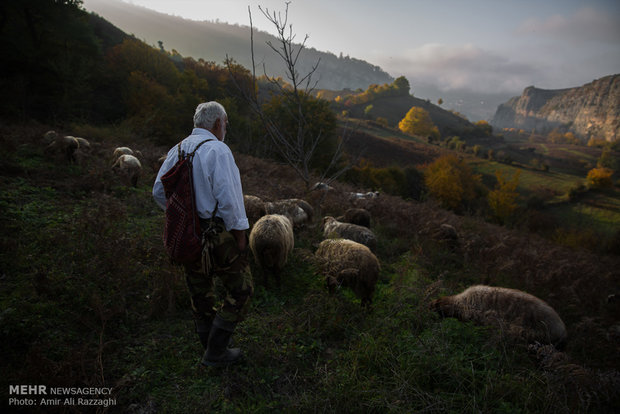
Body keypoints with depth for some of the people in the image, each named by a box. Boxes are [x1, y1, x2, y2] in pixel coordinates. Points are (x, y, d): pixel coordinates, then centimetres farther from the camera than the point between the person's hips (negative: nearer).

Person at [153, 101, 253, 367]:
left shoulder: (177, 150, 6)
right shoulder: (217, 150, -17)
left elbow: (159, 191, 12)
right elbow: (228, 198, -23)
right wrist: (240, 233, -13)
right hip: (217, 234, -8)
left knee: (200, 291, 20)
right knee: (239, 290, 10)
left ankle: (210, 345, 38)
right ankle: (215, 353, 16)